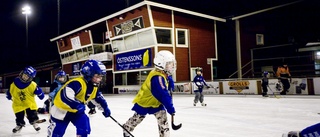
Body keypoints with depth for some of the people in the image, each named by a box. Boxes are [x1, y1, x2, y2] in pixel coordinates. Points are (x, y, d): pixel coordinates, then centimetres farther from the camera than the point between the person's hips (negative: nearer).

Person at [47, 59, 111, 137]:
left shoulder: (94, 87, -4)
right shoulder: (77, 83, -34)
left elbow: (98, 98, 13)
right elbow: (65, 96, -44)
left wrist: (105, 108, 6)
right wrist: (77, 105, -50)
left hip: (76, 111, 7)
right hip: (61, 109, -7)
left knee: (84, 127, -7)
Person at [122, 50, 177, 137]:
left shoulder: (162, 75, -7)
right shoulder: (157, 77, -36)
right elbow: (163, 95, -40)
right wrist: (170, 108, -38)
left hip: (155, 102, 7)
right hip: (144, 101, -7)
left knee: (162, 116, -6)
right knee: (138, 117, 14)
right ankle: (126, 128, 41)